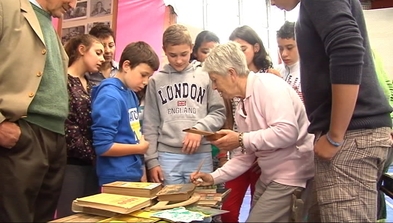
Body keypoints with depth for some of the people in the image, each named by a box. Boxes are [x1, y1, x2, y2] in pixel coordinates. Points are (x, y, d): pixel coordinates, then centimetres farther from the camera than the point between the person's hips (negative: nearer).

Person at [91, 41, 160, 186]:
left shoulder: (132, 94, 6)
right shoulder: (110, 96, -19)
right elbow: (103, 147, -23)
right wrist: (140, 148, -11)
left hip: (134, 175, 8)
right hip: (117, 180, -8)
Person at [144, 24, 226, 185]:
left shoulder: (206, 77, 3)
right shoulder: (156, 81, 5)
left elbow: (219, 113, 5)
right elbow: (150, 125, 6)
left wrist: (200, 129, -13)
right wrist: (151, 160, 1)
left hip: (201, 156, 0)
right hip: (167, 156, 1)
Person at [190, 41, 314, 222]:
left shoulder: (267, 84, -15)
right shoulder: (241, 107, 9)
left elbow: (288, 132, -26)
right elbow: (246, 156, 12)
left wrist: (242, 140, -21)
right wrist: (213, 177, 6)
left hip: (291, 175, -8)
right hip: (269, 177, 9)